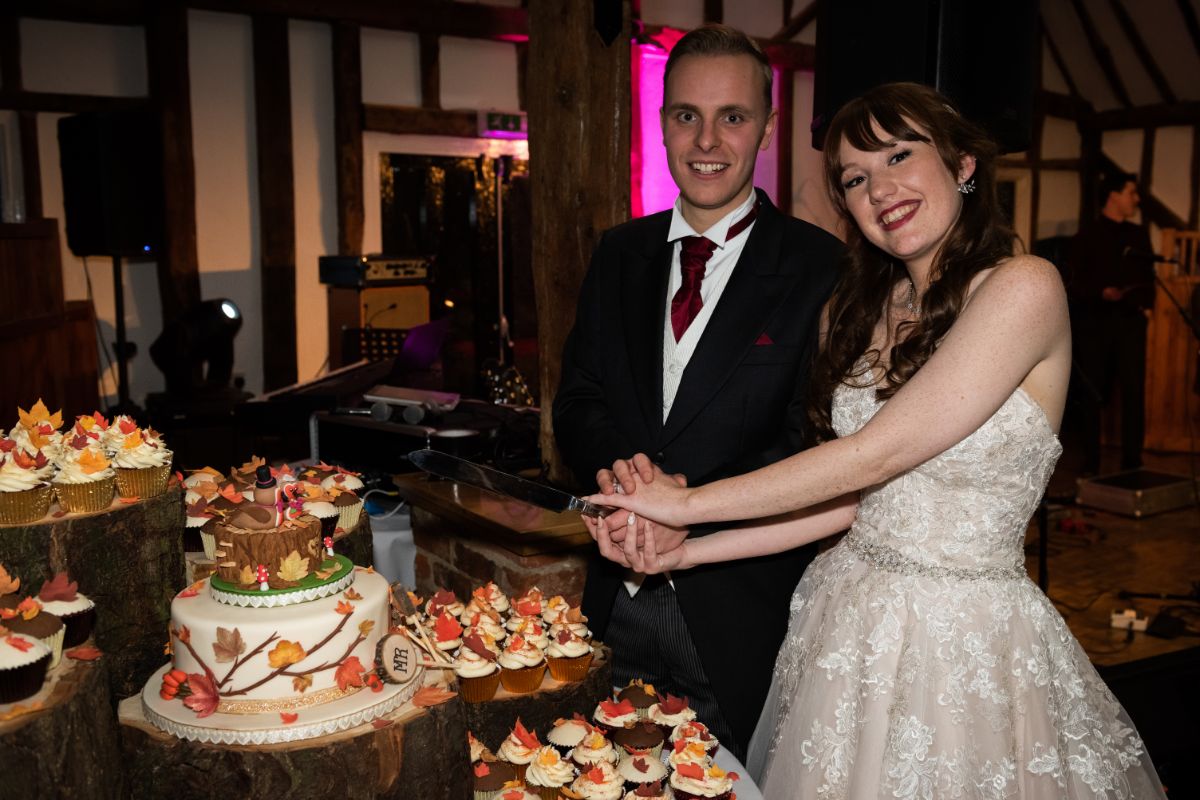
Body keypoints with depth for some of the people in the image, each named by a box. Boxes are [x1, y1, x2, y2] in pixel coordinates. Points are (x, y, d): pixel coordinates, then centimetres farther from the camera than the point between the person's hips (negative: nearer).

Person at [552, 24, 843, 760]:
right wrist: (620, 475, -15)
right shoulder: (620, 253, 6)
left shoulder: (819, 266, -10)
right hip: (618, 597, 5)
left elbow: (816, 438, -14)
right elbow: (577, 401, 6)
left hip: (742, 612, -4)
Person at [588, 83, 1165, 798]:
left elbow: (875, 455, -21)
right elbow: (853, 496, 3)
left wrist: (687, 504, -15)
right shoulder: (863, 308, 5)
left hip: (966, 636, -5)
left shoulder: (1024, 288, -17)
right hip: (852, 618, 6)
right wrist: (689, 549, -5)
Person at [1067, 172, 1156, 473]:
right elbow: (1073, 284, -3)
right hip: (1096, 323, -3)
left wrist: (1147, 304, 2)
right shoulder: (1087, 237, 3)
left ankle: (1132, 463, 3)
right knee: (1093, 394, 3)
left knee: (1134, 392, -3)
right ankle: (1091, 465, 11)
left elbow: (1148, 277, 19)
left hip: (1130, 323, 3)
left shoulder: (1139, 235, 14)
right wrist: (1101, 293, -19)